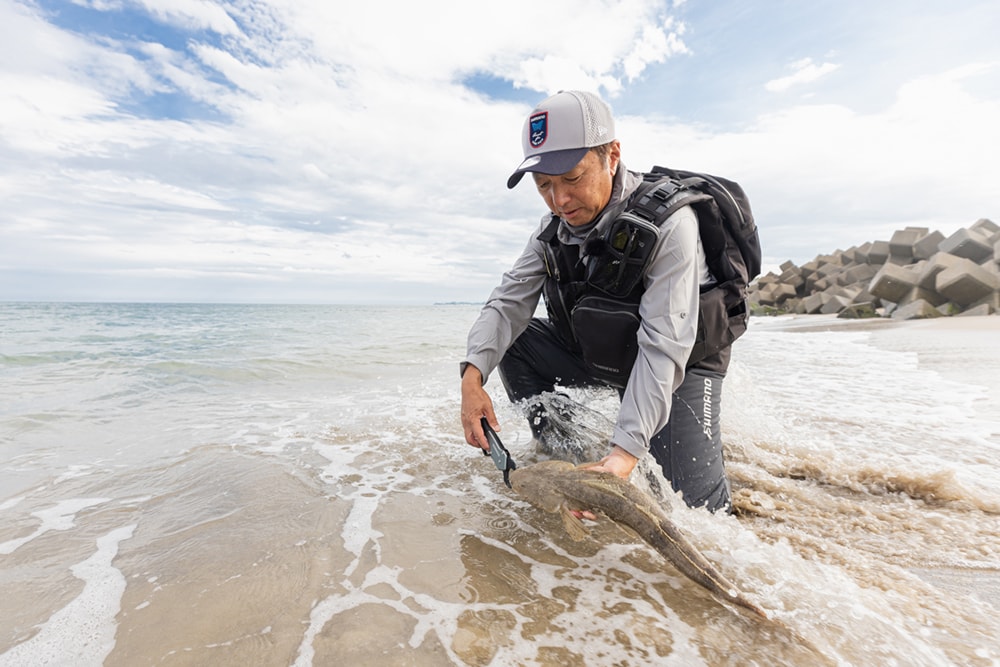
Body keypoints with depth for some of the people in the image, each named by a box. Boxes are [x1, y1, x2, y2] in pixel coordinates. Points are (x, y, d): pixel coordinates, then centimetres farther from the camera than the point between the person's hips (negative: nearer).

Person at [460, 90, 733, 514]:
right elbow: (508, 302, -13)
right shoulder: (554, 228, -9)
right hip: (597, 354, 5)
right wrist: (473, 375, -30)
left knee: (695, 502, -17)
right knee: (511, 339, -9)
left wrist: (625, 453, -42)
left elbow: (663, 347, -33)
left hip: (682, 362, -5)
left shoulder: (668, 222, -28)